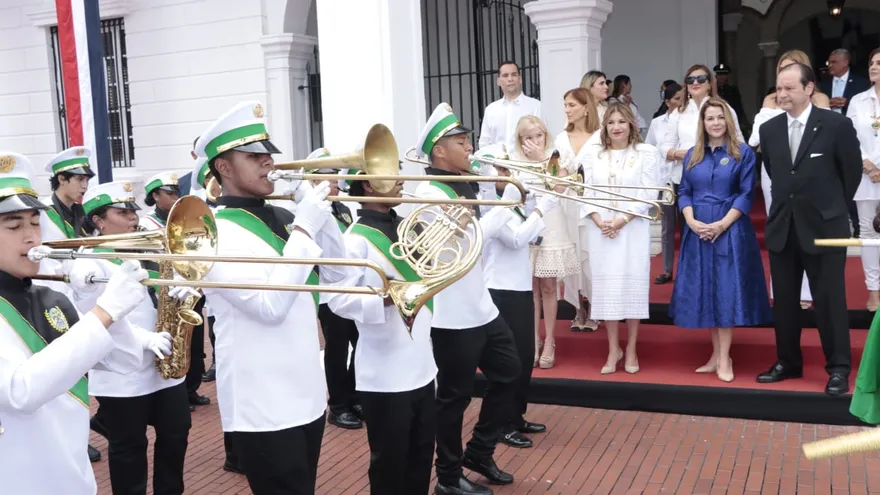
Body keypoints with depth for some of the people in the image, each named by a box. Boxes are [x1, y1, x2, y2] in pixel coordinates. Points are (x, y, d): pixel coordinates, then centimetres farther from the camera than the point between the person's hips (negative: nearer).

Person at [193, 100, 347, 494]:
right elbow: (269, 306, -24)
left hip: (307, 395, 7)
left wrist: (321, 214, -2)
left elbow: (335, 274, 12)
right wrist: (304, 229, -20)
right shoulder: (216, 232, -14)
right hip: (262, 407, -7)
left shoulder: (282, 217, 8)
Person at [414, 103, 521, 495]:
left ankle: (479, 452, 34)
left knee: (507, 374, 19)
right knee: (454, 395, 3)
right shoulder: (429, 192, -16)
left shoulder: (461, 187, 11)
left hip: (480, 305, 9)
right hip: (452, 313, -9)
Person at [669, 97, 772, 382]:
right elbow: (684, 192, 9)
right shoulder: (692, 155, 11)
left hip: (730, 229, -4)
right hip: (698, 231, 4)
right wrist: (691, 221, -8)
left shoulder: (743, 153, 1)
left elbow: (746, 194, -5)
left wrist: (723, 223, -15)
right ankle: (716, 353, 17)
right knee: (704, 290, 6)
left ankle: (725, 357, 4)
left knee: (727, 289, -4)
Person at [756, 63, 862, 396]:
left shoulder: (836, 125, -8)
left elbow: (852, 171, 2)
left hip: (824, 226, -4)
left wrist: (832, 207, 9)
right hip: (782, 226, 5)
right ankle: (788, 362, 24)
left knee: (830, 300, 2)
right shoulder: (769, 129, 5)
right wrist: (787, 201, 14)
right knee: (784, 300, 11)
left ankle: (838, 368, 14)